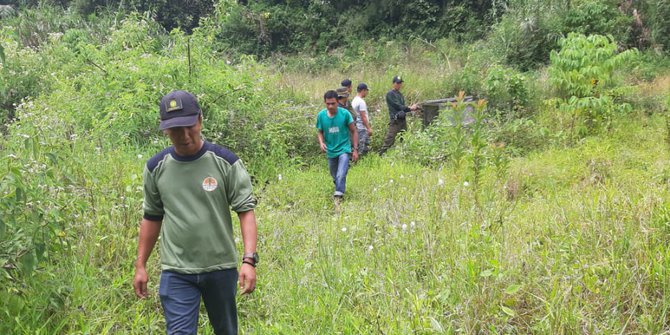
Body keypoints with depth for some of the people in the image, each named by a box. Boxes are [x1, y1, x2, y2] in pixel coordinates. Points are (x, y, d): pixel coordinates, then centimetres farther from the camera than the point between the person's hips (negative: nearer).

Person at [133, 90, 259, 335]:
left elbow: (246, 210, -8)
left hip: (221, 267, 0)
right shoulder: (156, 167, 0)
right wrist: (140, 265, 9)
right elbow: (151, 217, 11)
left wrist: (249, 260, -19)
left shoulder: (225, 161, -8)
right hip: (176, 272, 1)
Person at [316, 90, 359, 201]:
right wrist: (321, 142, -14)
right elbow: (320, 131, 7)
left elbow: (353, 131, -4)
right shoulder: (321, 115, -8)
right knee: (335, 177, 19)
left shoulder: (345, 114, -14)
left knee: (341, 175, -23)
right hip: (330, 151, 4)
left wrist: (355, 149, -5)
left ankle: (338, 196, -24)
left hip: (344, 149, -4)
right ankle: (339, 191, 44)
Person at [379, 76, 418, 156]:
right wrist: (410, 108, -14)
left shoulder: (400, 94, 19)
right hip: (395, 121, -8)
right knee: (389, 140, -14)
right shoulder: (390, 94, -6)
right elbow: (397, 106, -14)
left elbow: (402, 107, 17)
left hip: (403, 119, 8)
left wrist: (412, 108, -1)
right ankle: (381, 154, -15)